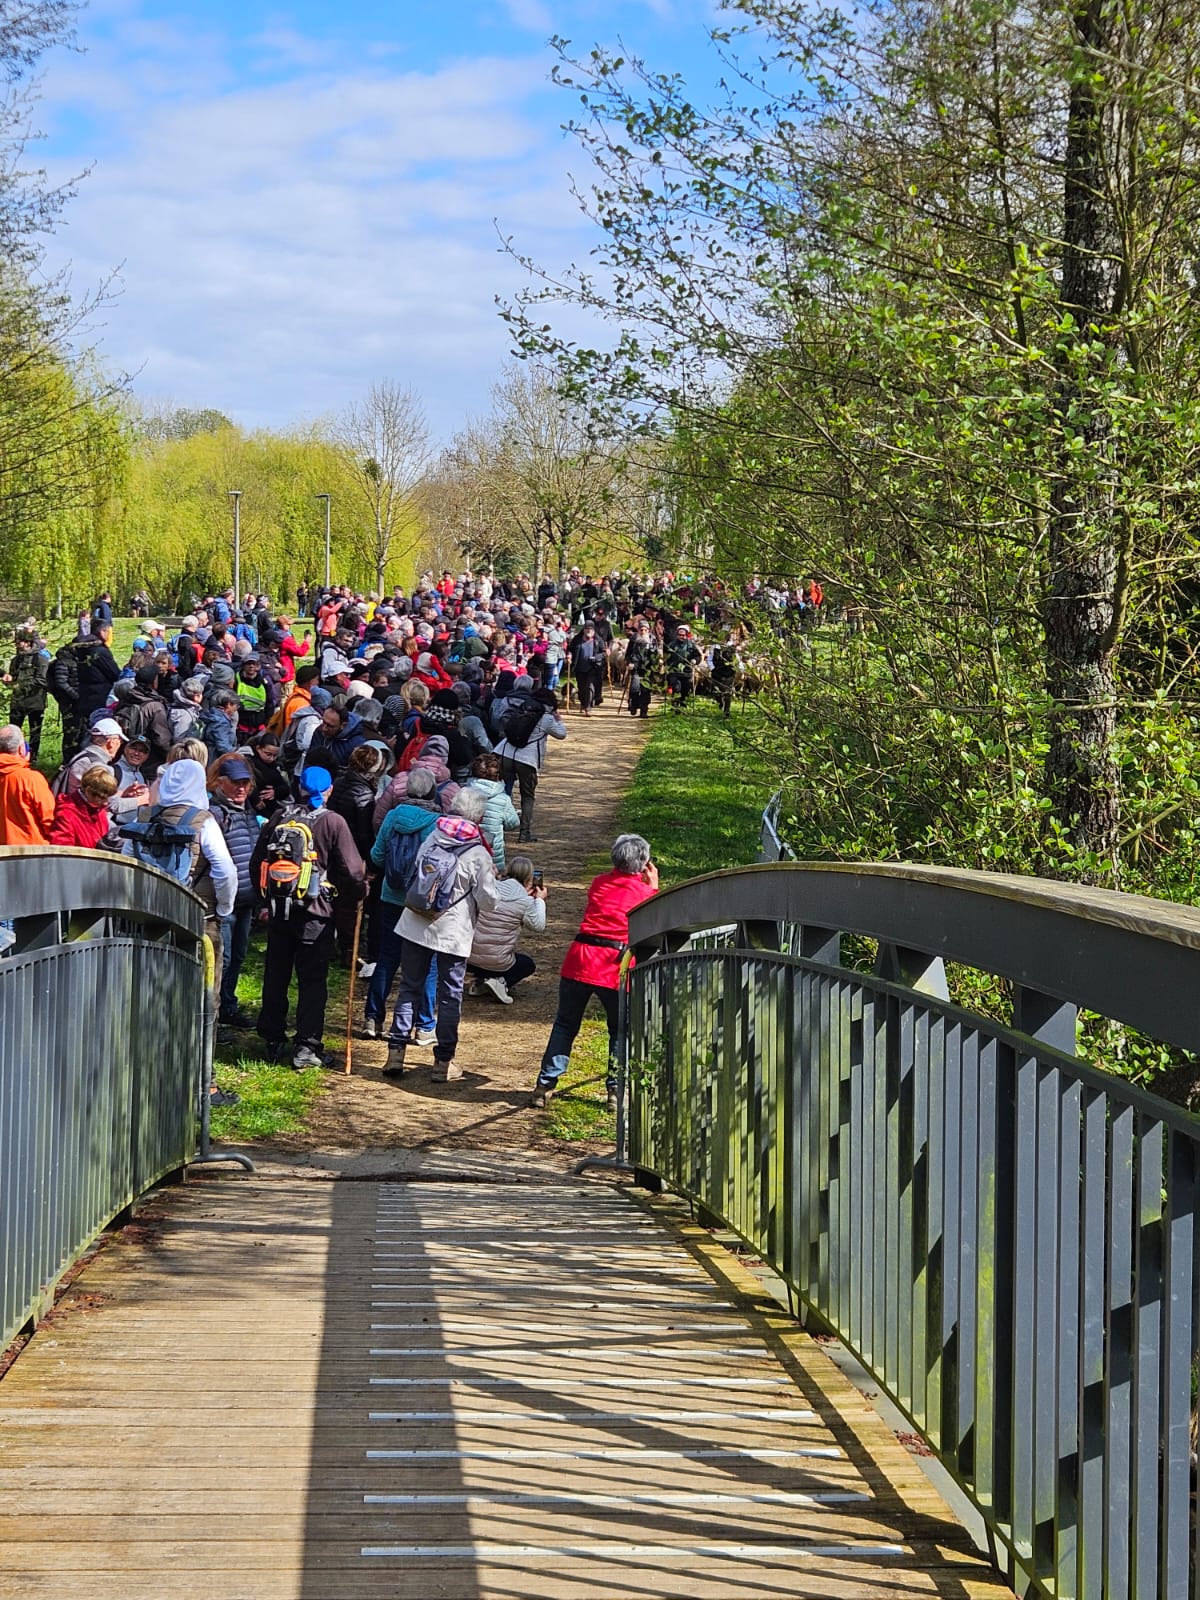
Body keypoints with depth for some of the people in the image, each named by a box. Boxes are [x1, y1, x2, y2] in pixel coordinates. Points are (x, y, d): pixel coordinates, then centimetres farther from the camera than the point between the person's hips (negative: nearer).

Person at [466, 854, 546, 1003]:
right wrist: (540, 901, 14)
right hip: (497, 961, -5)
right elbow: (538, 927, 1)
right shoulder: (526, 902, -12)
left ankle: (477, 980, 15)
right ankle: (501, 982, -2)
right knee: (529, 965, 26)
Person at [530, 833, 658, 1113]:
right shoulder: (645, 891, 4)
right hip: (617, 969, -2)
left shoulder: (599, 883, 12)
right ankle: (616, 1091, 7)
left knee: (565, 1025, 14)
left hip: (580, 960, 2)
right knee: (620, 1031, 15)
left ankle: (545, 1085, 10)